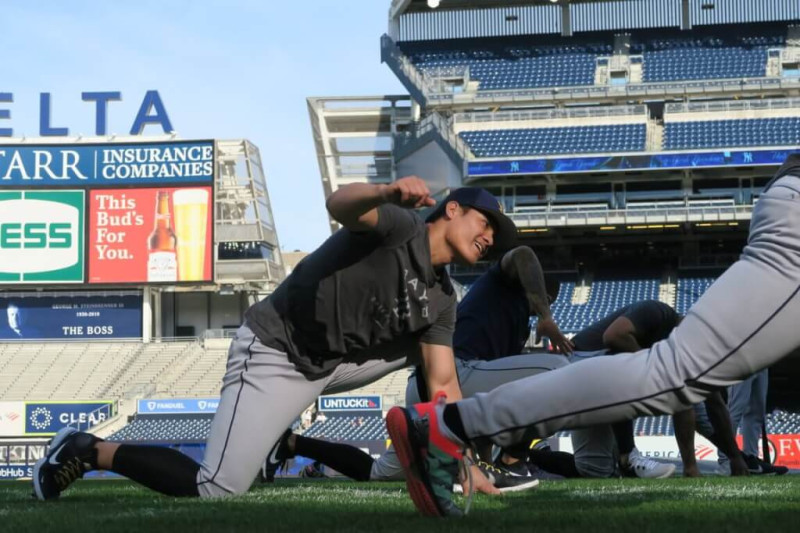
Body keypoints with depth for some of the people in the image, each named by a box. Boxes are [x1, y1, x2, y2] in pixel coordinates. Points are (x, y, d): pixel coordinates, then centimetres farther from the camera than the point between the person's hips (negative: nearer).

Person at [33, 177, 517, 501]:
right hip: (276, 354, -9)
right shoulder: (401, 227, -15)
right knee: (215, 491, -17)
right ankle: (88, 451, 2)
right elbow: (340, 203, -35)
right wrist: (388, 194, -57)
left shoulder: (441, 300, 6)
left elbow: (444, 384, 3)